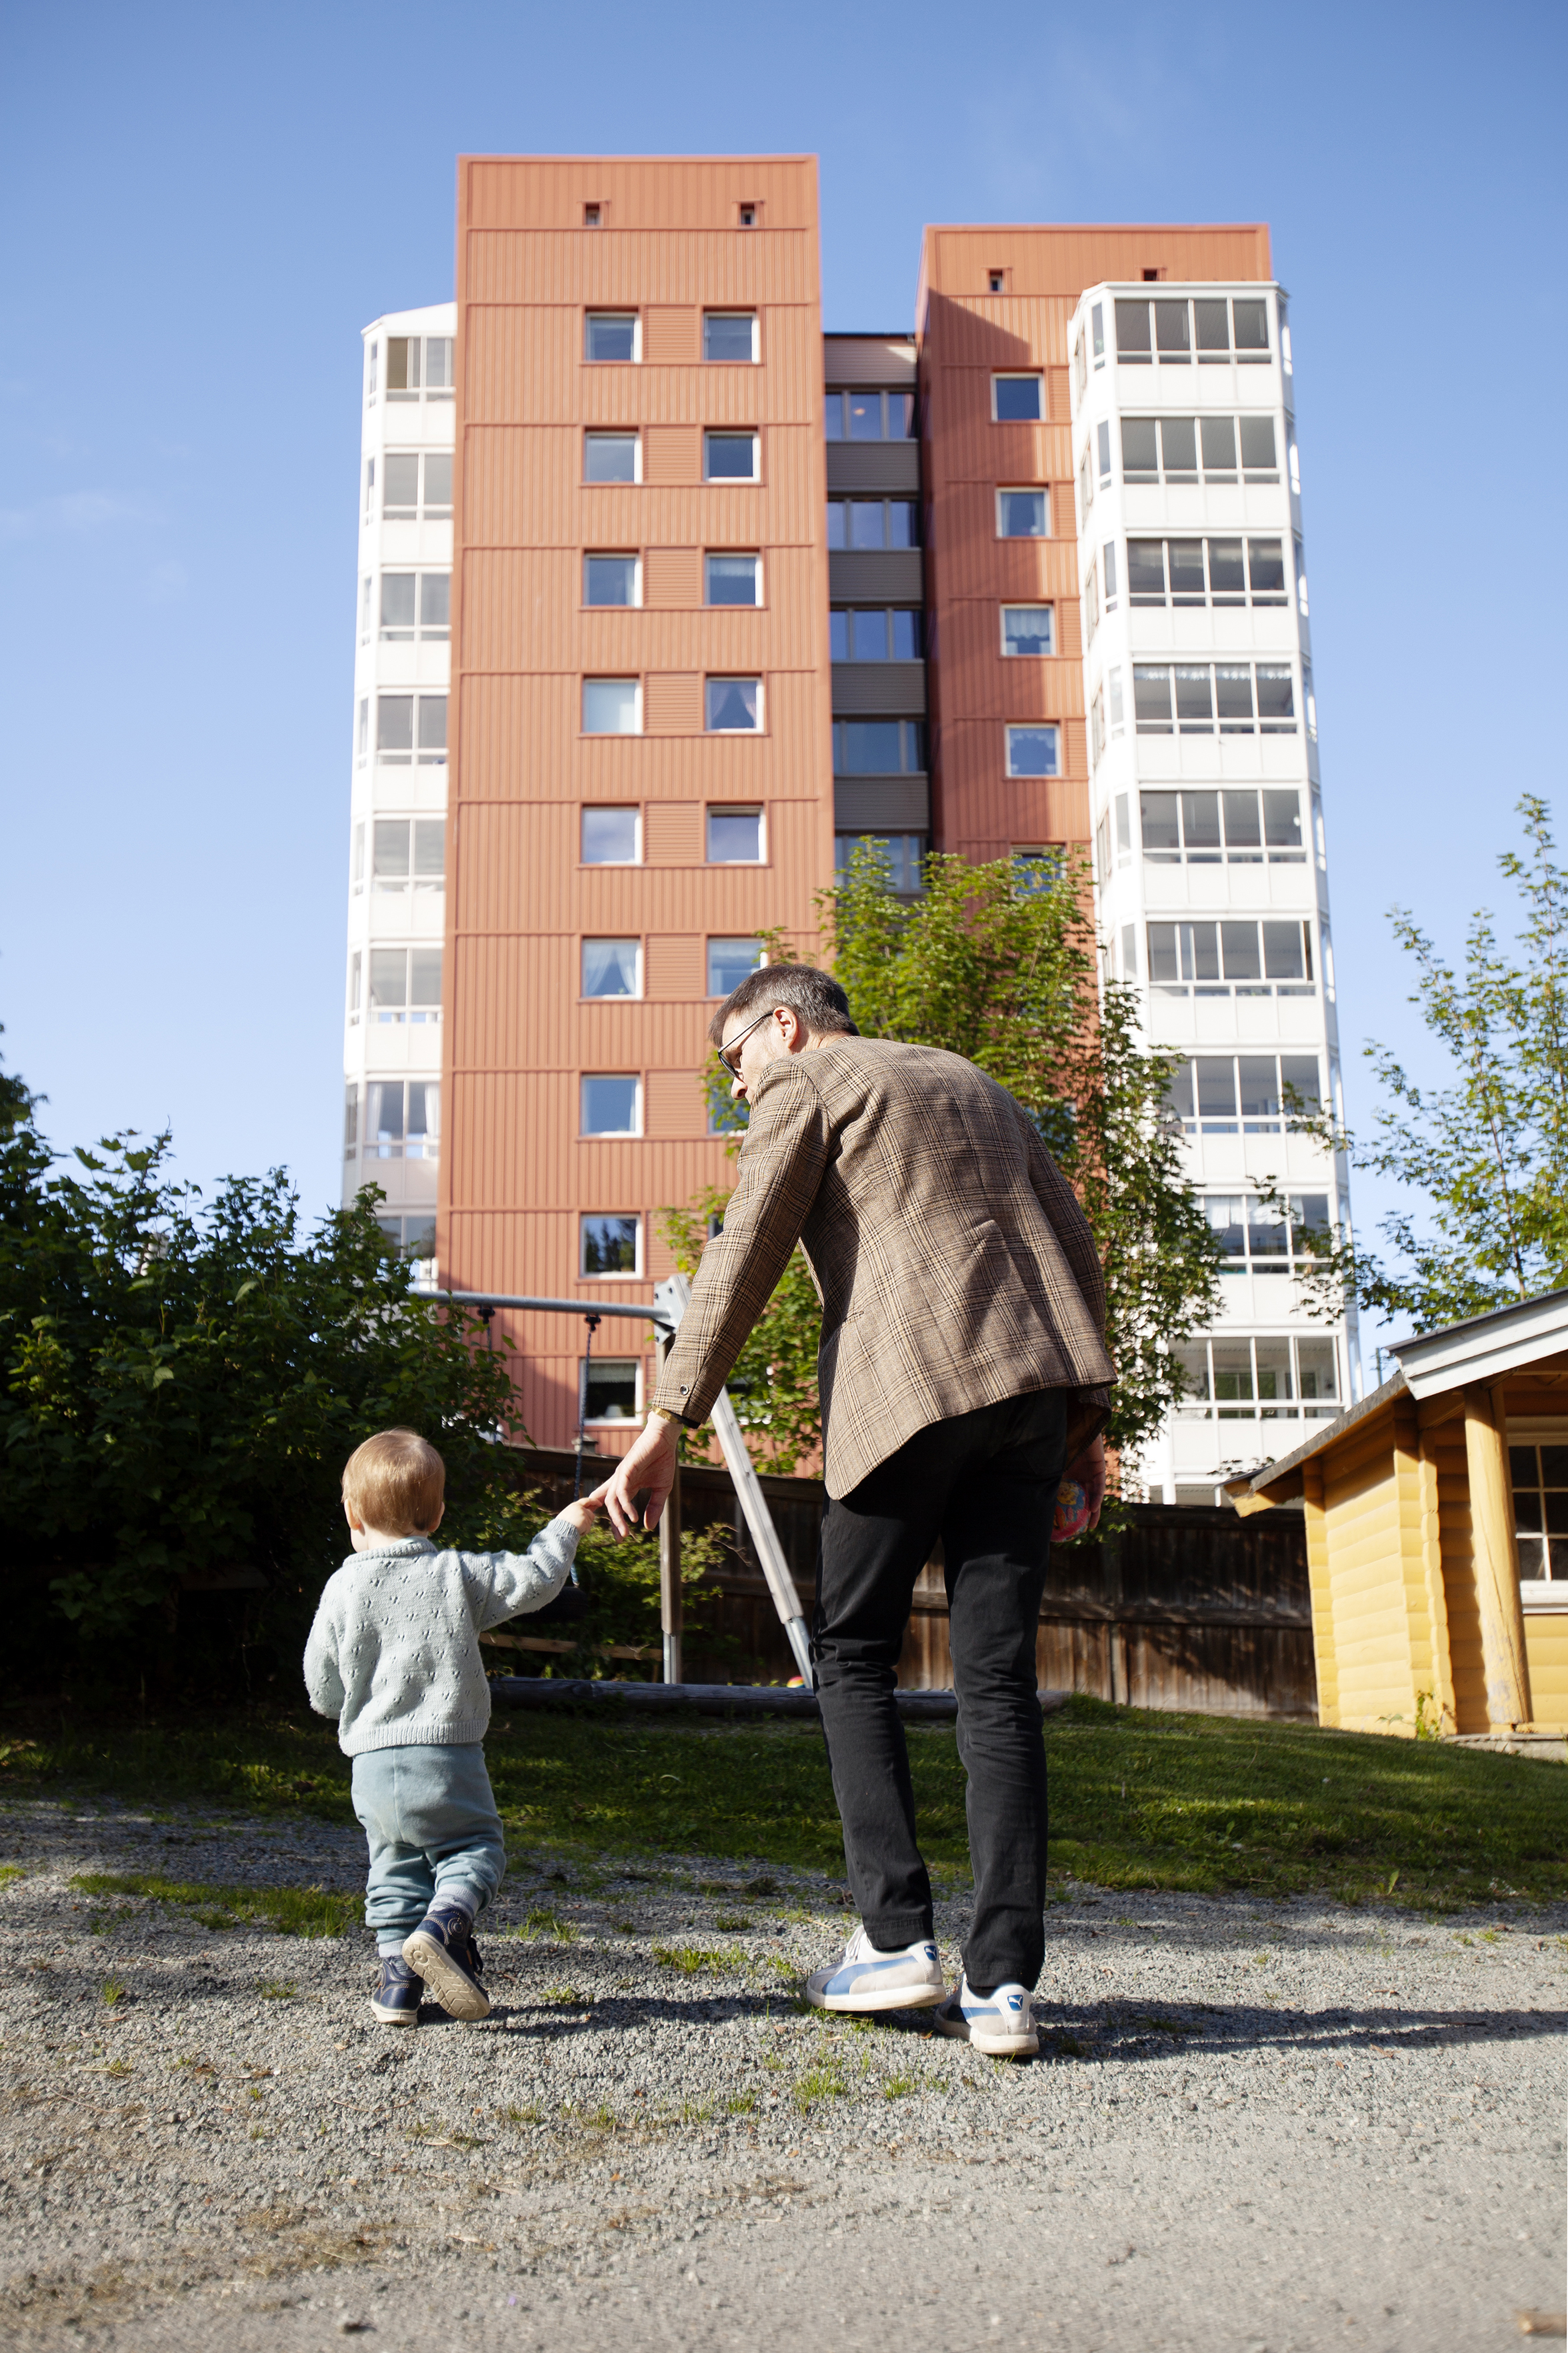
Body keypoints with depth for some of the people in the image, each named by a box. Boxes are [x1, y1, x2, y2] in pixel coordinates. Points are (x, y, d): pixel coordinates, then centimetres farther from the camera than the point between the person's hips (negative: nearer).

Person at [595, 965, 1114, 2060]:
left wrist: (666, 1426, -6)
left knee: (853, 1653, 10)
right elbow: (1077, 1247, 21)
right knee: (999, 1680, 4)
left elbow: (743, 1260, -4)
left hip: (905, 1385, -6)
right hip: (1031, 1384, 6)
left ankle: (896, 1934, 4)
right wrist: (1088, 1414, 19)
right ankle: (1003, 1981, 1)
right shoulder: (977, 1086, 28)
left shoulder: (805, 1085, 8)